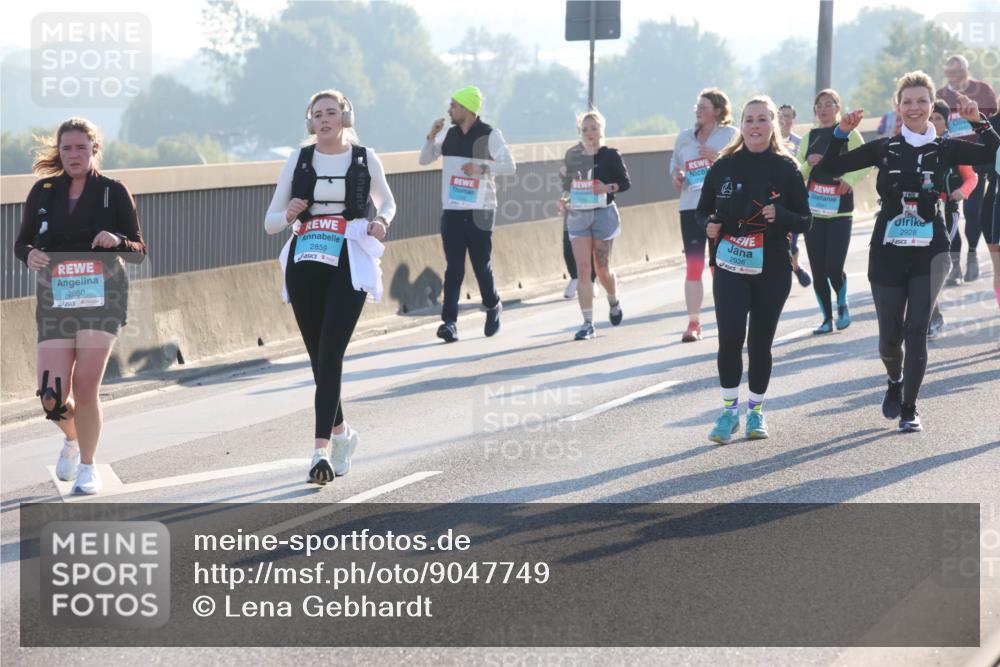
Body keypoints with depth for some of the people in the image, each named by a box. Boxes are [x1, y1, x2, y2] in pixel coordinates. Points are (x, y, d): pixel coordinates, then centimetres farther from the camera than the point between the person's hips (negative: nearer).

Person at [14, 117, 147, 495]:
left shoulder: (113, 192, 0)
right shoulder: (43, 191, 6)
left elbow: (138, 252, 3)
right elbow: (21, 242, 11)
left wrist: (117, 241, -19)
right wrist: (30, 255, -13)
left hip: (102, 297, -2)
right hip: (54, 301, 2)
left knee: (86, 388, -9)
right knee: (52, 397, -5)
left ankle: (88, 465, 13)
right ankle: (72, 438, 30)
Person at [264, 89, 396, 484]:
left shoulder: (365, 160, 6)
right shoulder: (298, 160, 9)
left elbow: (387, 203, 23)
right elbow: (270, 222, 11)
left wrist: (381, 222, 1)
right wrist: (289, 215, -12)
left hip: (348, 265, -3)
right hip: (305, 264, 3)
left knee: (330, 355, -16)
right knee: (318, 358, 8)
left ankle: (322, 449, -23)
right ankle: (340, 433, 30)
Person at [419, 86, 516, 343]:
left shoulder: (490, 136, -5)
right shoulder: (448, 134, 9)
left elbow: (510, 166, -5)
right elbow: (424, 159, 13)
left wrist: (482, 169, -19)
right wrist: (432, 136, -4)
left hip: (480, 210, -3)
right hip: (452, 210, 3)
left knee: (481, 264, 3)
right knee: (454, 267, -3)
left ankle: (493, 307, 29)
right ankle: (449, 321, -9)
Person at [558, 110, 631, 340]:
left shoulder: (610, 155, -4)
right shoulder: (574, 156, 6)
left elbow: (625, 182, -4)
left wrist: (608, 187, -21)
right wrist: (565, 198, -3)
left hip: (603, 214, -3)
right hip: (577, 216, 3)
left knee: (602, 268, 6)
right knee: (582, 268, -6)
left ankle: (614, 302, 39)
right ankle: (588, 323, -6)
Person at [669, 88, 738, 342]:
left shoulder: (731, 135, 0)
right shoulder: (684, 137, 11)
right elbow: (674, 162, 24)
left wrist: (717, 158, -18)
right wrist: (675, 175, 2)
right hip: (691, 207, 3)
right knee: (693, 266, -3)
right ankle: (693, 323, 1)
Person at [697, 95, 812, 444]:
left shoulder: (786, 169, -1)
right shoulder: (724, 167, 2)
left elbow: (805, 221, 1)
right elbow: (703, 210, 12)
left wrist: (779, 216, -18)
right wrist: (708, 225, -10)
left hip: (772, 270, 0)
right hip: (730, 267, 0)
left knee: (760, 342, 6)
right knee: (730, 338, -14)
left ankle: (756, 410, 23)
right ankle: (729, 409, 1)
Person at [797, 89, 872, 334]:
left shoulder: (849, 134, 0)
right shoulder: (810, 138, 11)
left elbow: (865, 165, -4)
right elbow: (798, 176, 13)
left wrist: (849, 178, -21)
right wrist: (808, 164, -8)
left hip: (840, 212, -4)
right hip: (813, 211, 4)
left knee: (834, 268, -11)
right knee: (818, 270, 2)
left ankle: (843, 305, 17)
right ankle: (827, 318, 15)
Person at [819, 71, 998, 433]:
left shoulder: (944, 149, 3)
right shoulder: (884, 149, 4)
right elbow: (832, 167, 0)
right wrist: (841, 133, -12)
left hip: (929, 253, -1)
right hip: (887, 253, 1)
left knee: (916, 330, -10)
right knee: (890, 337, 5)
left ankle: (909, 409, 1)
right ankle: (896, 381, 37)